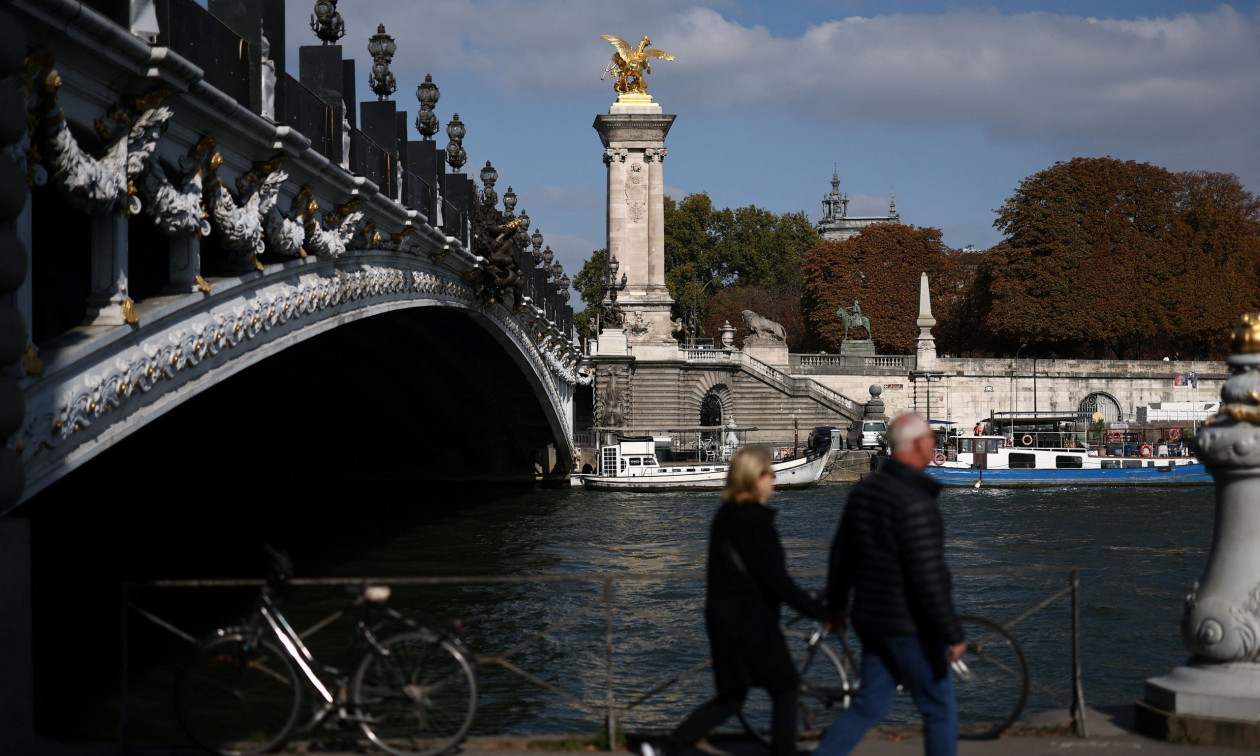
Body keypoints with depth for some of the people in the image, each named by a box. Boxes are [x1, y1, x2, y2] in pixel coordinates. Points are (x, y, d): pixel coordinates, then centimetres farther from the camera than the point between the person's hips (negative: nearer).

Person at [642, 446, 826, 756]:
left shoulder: (725, 516, 10)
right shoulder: (756, 521, -17)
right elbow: (777, 581, -19)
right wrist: (819, 611, -14)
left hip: (722, 618, 9)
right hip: (751, 622, -9)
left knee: (731, 697, 15)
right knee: (785, 691, 8)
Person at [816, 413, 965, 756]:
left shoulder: (864, 490, 5)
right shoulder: (915, 503, -22)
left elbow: (841, 554, 14)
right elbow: (928, 578, -24)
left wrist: (836, 605, 26)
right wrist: (953, 634, -18)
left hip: (870, 618, 8)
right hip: (910, 625, -8)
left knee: (869, 704, 14)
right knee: (939, 708, 8)